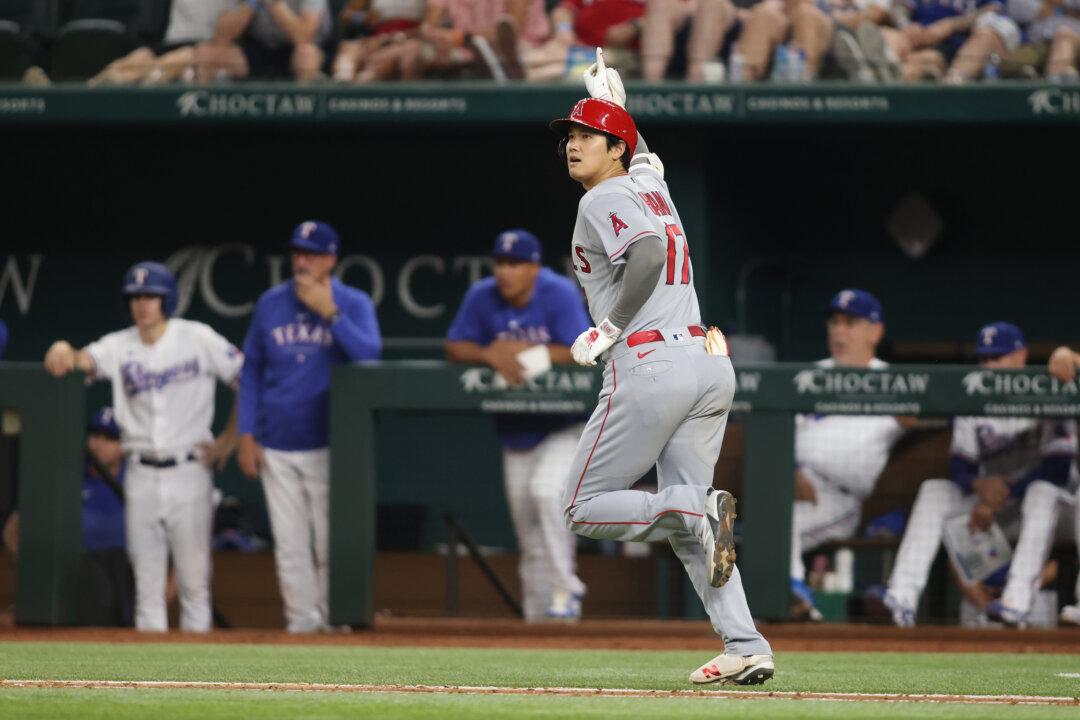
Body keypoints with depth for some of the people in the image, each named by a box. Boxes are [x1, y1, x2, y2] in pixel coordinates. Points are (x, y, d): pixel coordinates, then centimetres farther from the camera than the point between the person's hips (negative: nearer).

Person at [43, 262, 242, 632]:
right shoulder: (120, 346, 4)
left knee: (194, 578, -2)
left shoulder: (198, 339, -4)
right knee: (146, 582, 5)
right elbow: (86, 360, -12)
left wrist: (228, 441, -3)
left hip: (189, 472, -3)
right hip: (141, 475, 3)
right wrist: (63, 353, -35)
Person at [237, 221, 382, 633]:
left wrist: (329, 312, -21)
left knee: (330, 539, -5)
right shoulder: (271, 303, 8)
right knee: (289, 544, 2)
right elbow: (251, 370, 13)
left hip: (328, 444, -3)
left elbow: (369, 355, -17)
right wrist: (246, 435, 6)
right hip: (276, 446, 3)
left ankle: (333, 618, 5)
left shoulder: (354, 304, 0)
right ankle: (300, 621, 8)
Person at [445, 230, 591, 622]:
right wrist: (491, 355, -22)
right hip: (516, 434, 5)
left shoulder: (560, 294, -14)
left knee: (545, 490, -29)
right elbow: (454, 348, -2)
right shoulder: (482, 297, -3)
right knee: (528, 533, 6)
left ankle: (565, 589, -19)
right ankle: (538, 615, 16)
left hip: (565, 427, -5)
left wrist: (518, 351, -20)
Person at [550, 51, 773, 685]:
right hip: (711, 365, 8)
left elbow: (648, 253, -25)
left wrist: (608, 329, -17)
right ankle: (747, 647, -5)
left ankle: (693, 510, -21)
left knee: (585, 509, 2)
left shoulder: (604, 200, -4)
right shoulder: (651, 182, 20)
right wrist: (613, 96, 51)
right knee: (688, 528, 10)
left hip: (650, 366, -8)